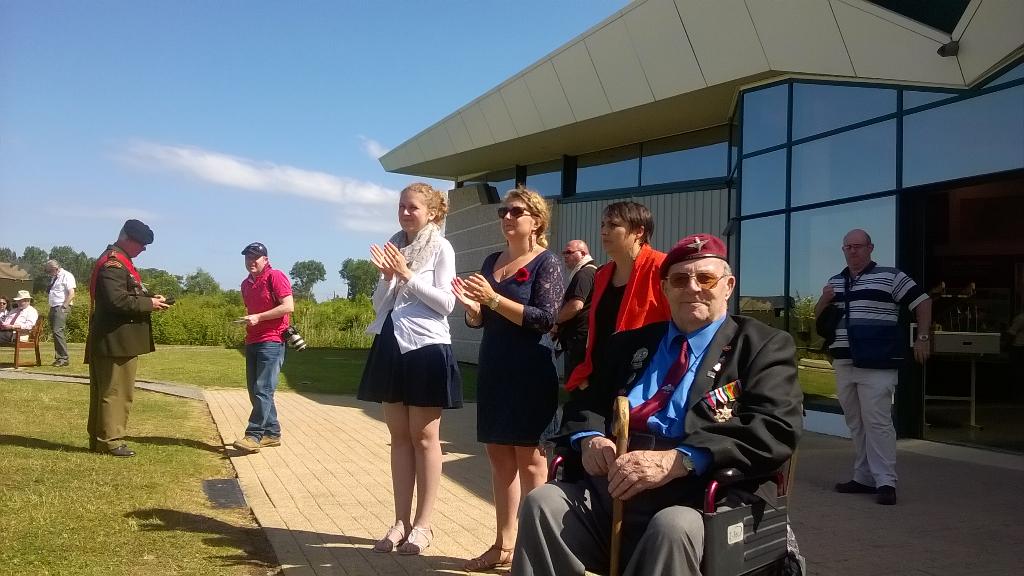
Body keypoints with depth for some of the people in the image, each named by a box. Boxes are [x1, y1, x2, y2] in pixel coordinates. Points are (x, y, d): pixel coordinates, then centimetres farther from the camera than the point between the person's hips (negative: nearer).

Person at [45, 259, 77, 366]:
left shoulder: (66, 276, -6)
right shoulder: (54, 278, 20)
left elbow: (71, 294, -14)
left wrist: (63, 307, -17)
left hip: (61, 308, -9)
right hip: (53, 308, 9)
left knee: (58, 331, -17)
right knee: (55, 332, 6)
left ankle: (63, 358, -15)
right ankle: (58, 358, 9)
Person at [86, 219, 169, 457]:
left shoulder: (118, 261, 18)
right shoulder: (113, 263, -16)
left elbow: (127, 295, 25)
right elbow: (117, 301, -25)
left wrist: (148, 298, 8)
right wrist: (149, 303, -15)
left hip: (116, 340, 11)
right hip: (116, 340, -11)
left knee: (104, 390, 15)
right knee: (117, 391, -5)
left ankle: (98, 439, 22)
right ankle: (110, 440, 1)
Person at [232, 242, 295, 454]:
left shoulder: (275, 277, -7)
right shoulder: (246, 284, 17)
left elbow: (288, 306, -15)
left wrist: (258, 317, -17)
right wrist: (246, 320, 10)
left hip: (271, 342, -9)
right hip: (252, 342, 9)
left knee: (263, 390, -11)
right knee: (254, 390, 8)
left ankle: (253, 436, -12)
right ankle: (272, 433, 16)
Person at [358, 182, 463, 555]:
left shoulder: (441, 248, -4)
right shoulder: (393, 246, 10)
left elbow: (446, 303, -12)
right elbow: (379, 305, 9)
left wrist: (408, 275, -15)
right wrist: (387, 276, -9)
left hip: (426, 347, -5)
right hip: (392, 346, 6)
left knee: (424, 436, 3)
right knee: (399, 436, 10)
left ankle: (422, 525, 10)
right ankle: (401, 522, 18)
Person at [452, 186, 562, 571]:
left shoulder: (546, 263, -6)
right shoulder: (491, 262, 13)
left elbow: (545, 319, -18)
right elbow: (478, 321, 16)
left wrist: (493, 299, -22)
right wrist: (471, 304, -7)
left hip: (530, 372, -7)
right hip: (493, 368, 7)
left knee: (529, 459, -1)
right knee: (499, 456, 10)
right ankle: (503, 545, 19)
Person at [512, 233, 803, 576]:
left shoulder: (764, 346, 7)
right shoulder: (629, 344, 23)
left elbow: (777, 428, -8)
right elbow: (586, 403, 24)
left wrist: (677, 460, -22)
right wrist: (590, 438, -3)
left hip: (706, 500, -4)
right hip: (611, 492, 5)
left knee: (673, 527, -36)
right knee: (543, 502, -22)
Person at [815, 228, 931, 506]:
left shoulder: (889, 276, -2)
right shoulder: (835, 282, 15)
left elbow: (923, 302, 0)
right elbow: (818, 315, 22)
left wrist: (923, 338, -6)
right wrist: (824, 300, 0)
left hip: (877, 365, -6)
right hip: (844, 364, 7)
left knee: (877, 422, -10)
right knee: (856, 424, 10)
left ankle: (885, 482, -6)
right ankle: (863, 478, 18)